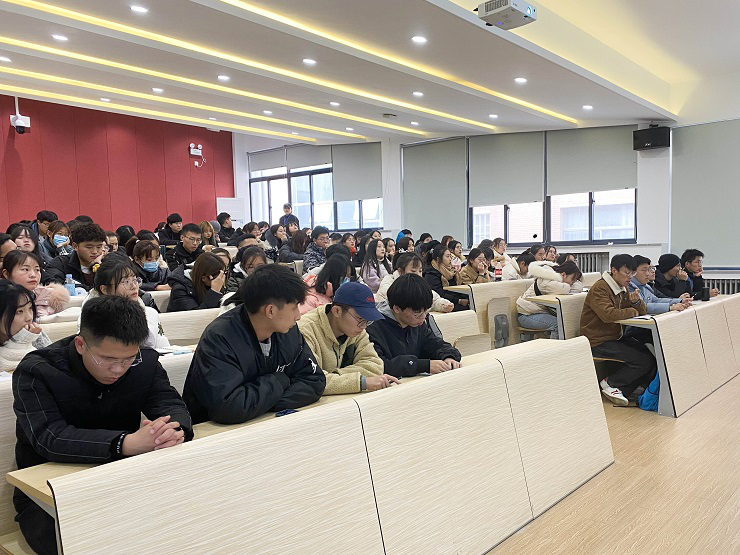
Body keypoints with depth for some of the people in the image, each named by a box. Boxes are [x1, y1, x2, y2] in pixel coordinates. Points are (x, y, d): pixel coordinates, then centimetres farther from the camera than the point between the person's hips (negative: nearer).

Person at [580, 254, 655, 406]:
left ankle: (622, 391, 0)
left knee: (651, 355, -9)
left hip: (616, 337, 9)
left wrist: (636, 301, -8)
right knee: (645, 361, -18)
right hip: (599, 342, -9)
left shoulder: (622, 288, 13)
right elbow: (608, 314, -32)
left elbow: (642, 311, 16)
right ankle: (609, 383, 0)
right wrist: (632, 312, -16)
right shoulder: (599, 289, -16)